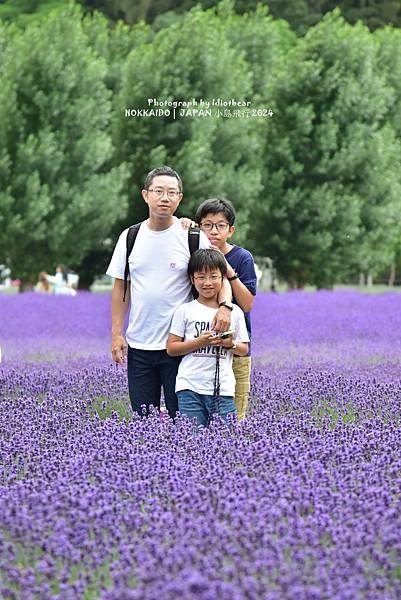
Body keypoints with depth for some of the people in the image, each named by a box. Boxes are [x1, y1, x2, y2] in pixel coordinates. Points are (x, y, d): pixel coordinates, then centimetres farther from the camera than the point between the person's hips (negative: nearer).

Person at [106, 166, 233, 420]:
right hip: (139, 344, 3)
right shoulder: (130, 237, 6)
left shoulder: (192, 237, -3)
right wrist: (116, 334, 4)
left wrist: (225, 306, -25)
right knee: (143, 417, 8)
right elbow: (120, 287, 10)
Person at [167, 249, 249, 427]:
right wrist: (199, 342, -12)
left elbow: (244, 350, 13)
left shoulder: (235, 312, 9)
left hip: (223, 389, 1)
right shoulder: (185, 310, 4)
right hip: (190, 388, -1)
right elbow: (171, 348, 2)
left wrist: (231, 344, -9)